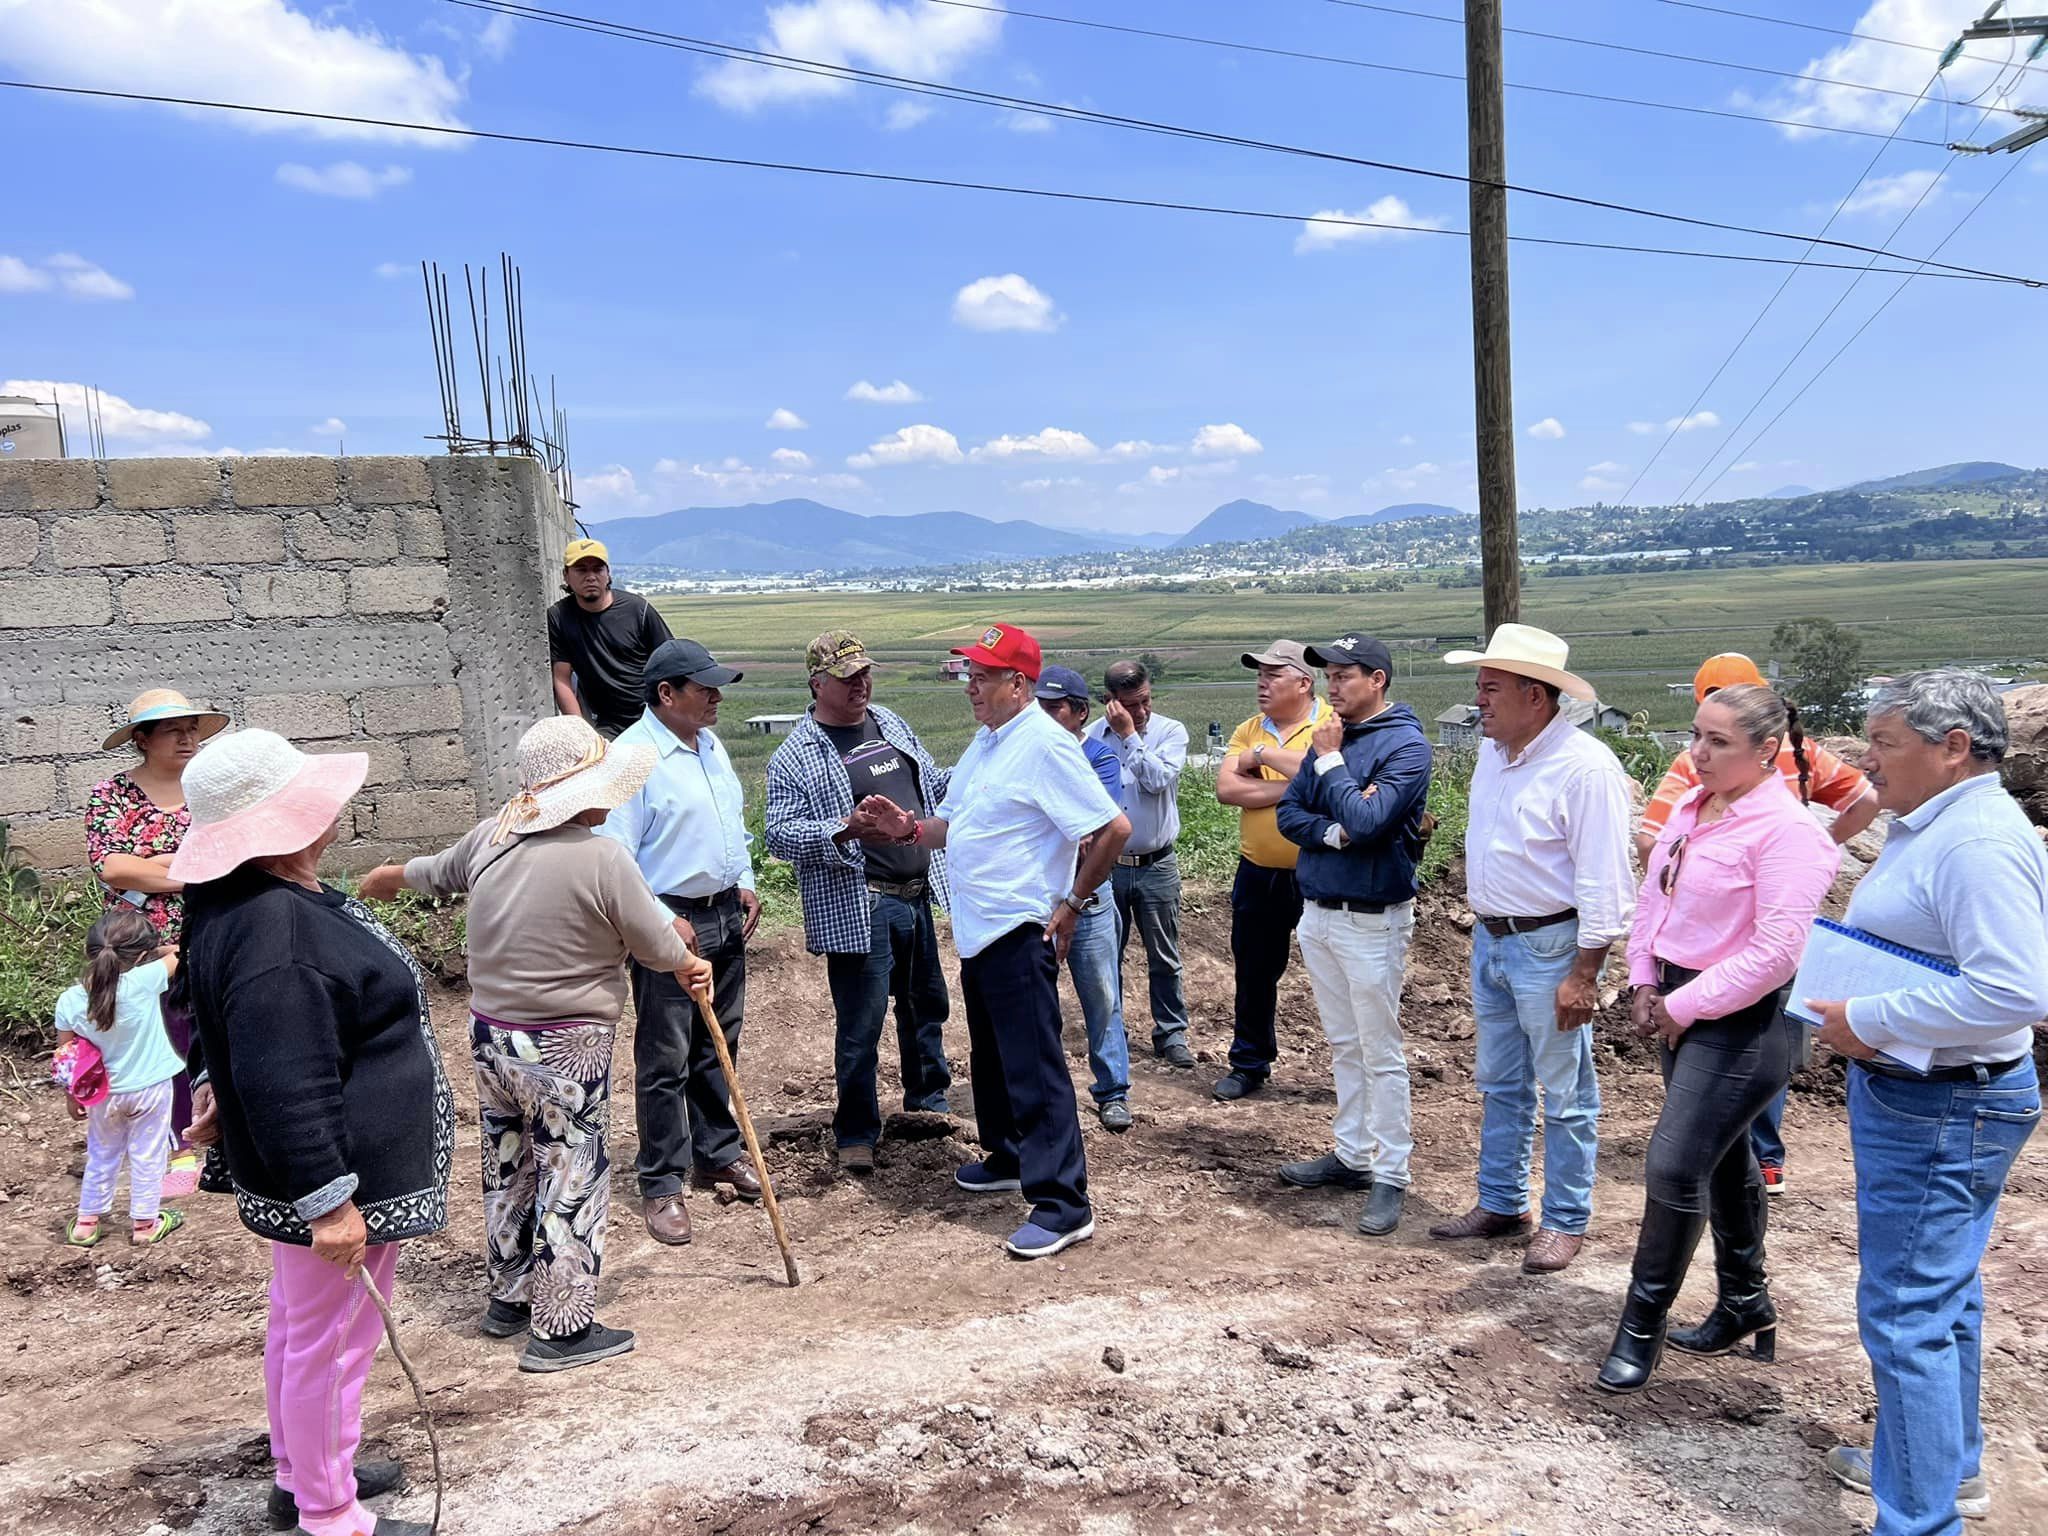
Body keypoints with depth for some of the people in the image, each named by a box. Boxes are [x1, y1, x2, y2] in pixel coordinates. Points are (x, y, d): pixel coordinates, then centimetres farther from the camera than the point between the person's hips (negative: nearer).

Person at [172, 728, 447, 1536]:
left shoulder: (266, 898, 4)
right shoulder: (271, 933, -31)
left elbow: (233, 1029, 19)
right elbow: (284, 1087, -31)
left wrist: (215, 1081, 28)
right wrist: (327, 1199, -27)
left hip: (328, 1169, 11)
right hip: (338, 1180, -11)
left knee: (301, 1326, 24)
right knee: (328, 1341, 6)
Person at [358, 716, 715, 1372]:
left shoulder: (489, 839, -1)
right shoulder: (602, 859, -21)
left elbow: (437, 872, 20)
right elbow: (657, 944, -10)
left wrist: (390, 876, 43)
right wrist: (689, 966, 13)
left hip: (491, 1037, 7)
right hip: (565, 1051, -7)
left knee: (508, 1169, 22)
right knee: (571, 1181, 5)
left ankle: (508, 1298, 38)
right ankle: (562, 1330, 15)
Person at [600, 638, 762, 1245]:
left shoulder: (711, 745, 10)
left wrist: (745, 885, 13)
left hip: (725, 916, 8)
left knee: (718, 1047, 18)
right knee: (665, 1060, 0)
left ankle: (718, 1152, 33)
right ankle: (661, 1185, 11)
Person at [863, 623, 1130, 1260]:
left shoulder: (1045, 745, -17)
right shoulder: (985, 742, 12)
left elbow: (1114, 829, -19)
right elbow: (957, 826, 21)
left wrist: (1071, 904, -13)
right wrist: (909, 827, 1)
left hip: (1020, 933, -10)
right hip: (977, 932, 10)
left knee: (1034, 1069, -7)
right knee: (991, 1058, 22)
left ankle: (1063, 1204, -1)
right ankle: (1008, 1158, 40)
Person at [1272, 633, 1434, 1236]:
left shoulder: (1405, 745, -13)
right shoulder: (1329, 736, 8)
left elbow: (1365, 821, -24)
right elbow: (1289, 813, 4)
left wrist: (1329, 759, -15)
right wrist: (1334, 832, -15)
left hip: (1372, 920, -7)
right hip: (1317, 913, 7)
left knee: (1380, 1055, -1)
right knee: (1343, 1045, 17)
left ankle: (1390, 1176, 8)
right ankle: (1352, 1153, 29)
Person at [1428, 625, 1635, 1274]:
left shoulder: (1584, 768, -20)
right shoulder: (1493, 751, 6)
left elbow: (1604, 883, -20)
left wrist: (1584, 974, -20)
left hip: (1549, 947, -8)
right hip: (1491, 940, 8)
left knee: (1565, 1095, 6)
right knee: (1500, 1084, 18)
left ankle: (1565, 1223, 19)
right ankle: (1500, 1203, 32)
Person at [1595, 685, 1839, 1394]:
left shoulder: (1785, 830, -19)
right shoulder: (1690, 809, 6)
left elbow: (1777, 950, -23)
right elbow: (1653, 896, 15)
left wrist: (1687, 1006, -17)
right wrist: (1646, 982, 5)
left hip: (1745, 1020, -8)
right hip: (1682, 1005, 9)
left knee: (1675, 1165, -8)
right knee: (1724, 1157, 20)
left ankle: (1642, 1326, 8)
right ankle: (1745, 1303, 37)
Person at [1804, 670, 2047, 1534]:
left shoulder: (1979, 842, -23)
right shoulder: (1926, 826, 10)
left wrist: (1869, 1021, -24)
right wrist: (1851, 1017, 5)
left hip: (1941, 1112, -11)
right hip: (1917, 1097, 11)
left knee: (1905, 1316, -5)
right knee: (1943, 1297, 23)